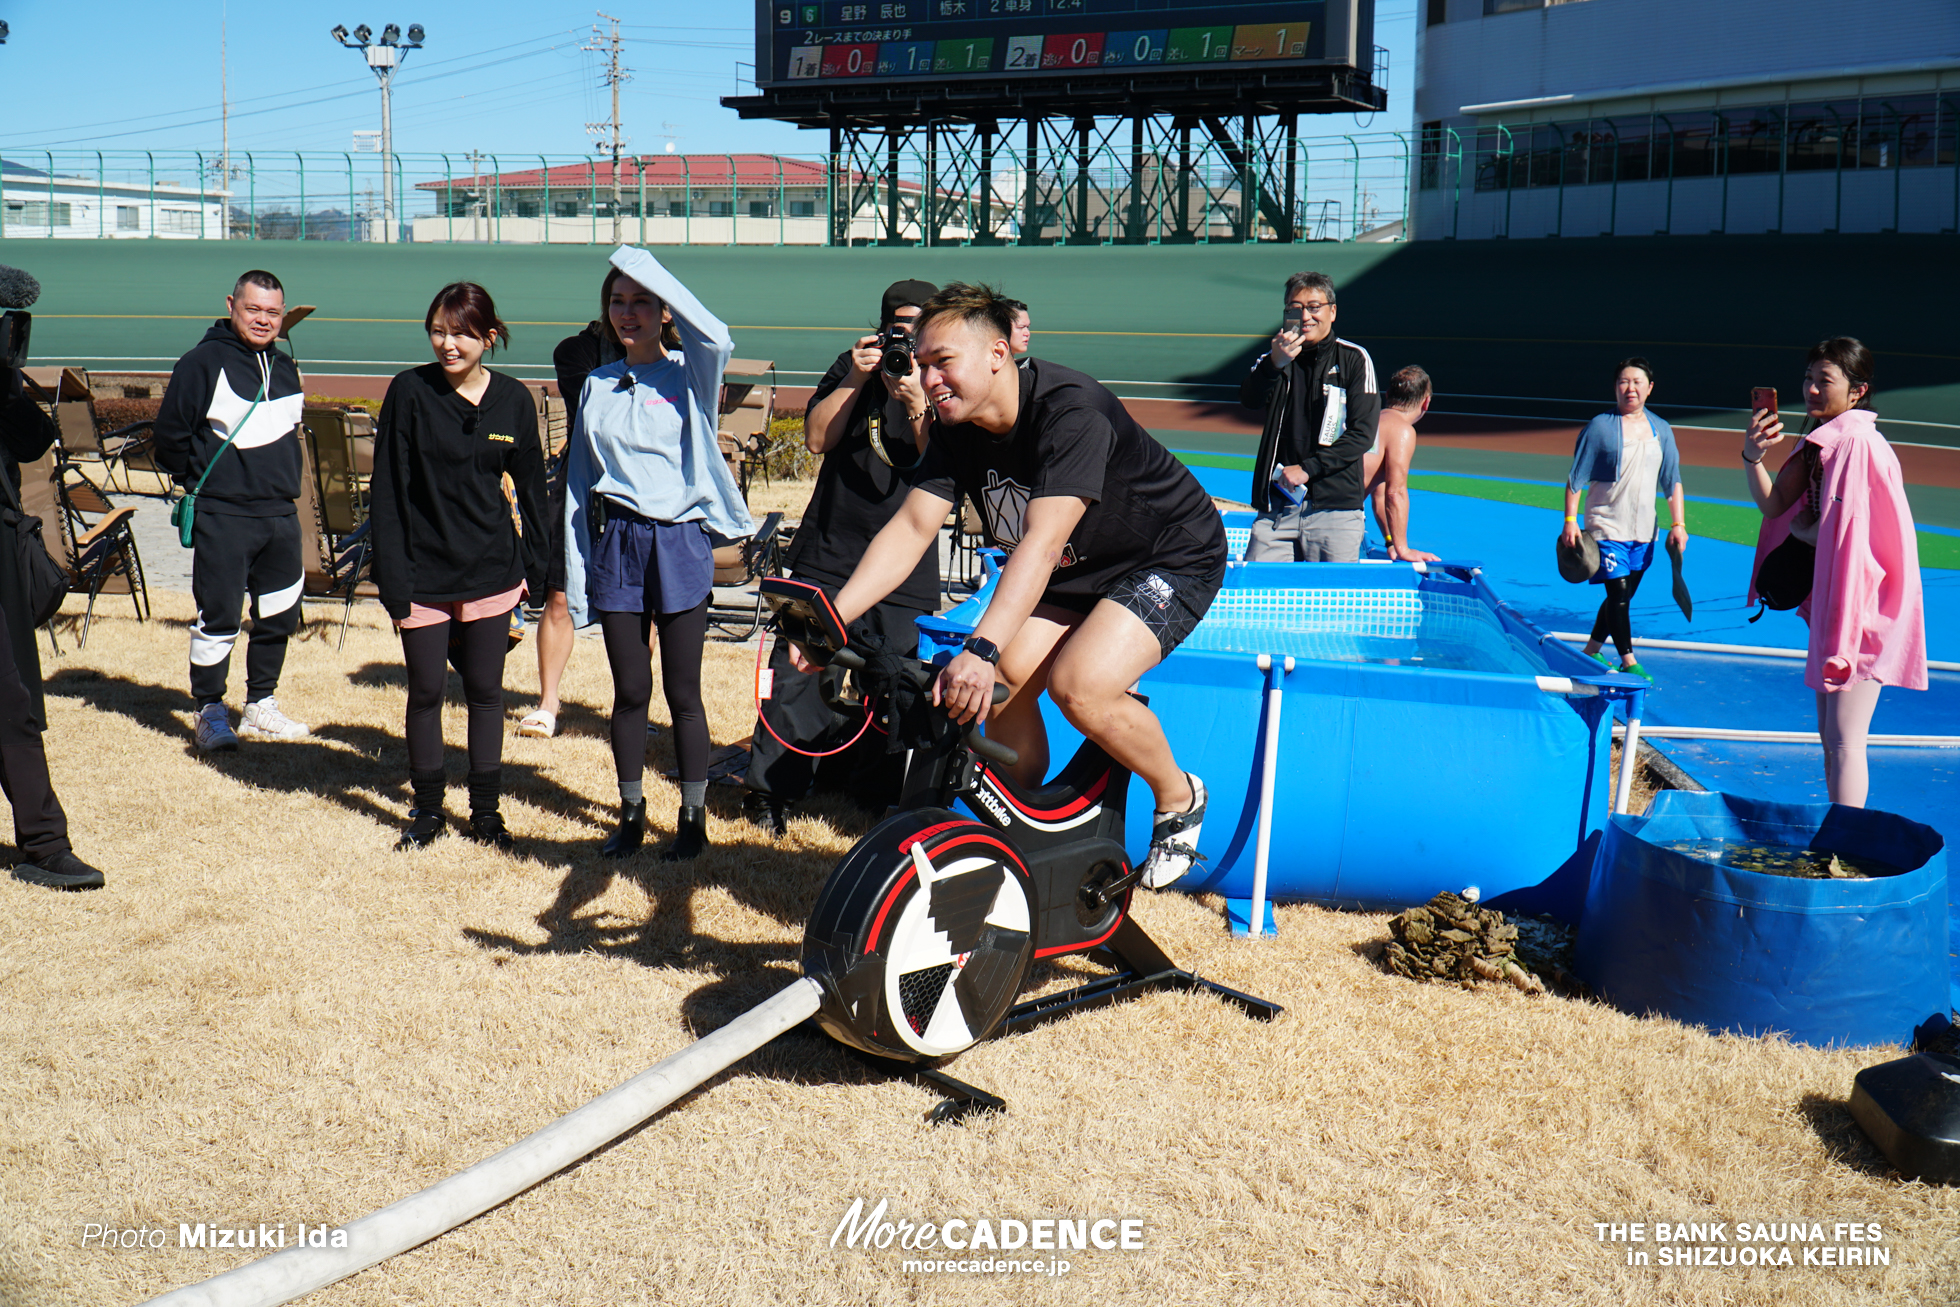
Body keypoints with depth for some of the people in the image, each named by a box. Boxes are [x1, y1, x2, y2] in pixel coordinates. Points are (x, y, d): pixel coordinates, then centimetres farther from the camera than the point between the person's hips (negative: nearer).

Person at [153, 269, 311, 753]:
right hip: (221, 517, -6)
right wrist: (196, 482, 1)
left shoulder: (285, 369, 13)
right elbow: (170, 434, -5)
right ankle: (210, 712, 10)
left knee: (280, 617, 12)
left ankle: (261, 707, 26)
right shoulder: (202, 362, -8)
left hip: (280, 515, 6)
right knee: (217, 618, -2)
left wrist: (284, 485, 16)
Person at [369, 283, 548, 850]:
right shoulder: (410, 391, -7)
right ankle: (427, 809, 23)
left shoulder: (513, 400, -1)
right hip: (423, 573, -1)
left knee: (485, 689, 9)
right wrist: (391, 577, -10)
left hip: (491, 572, 1)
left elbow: (530, 485, 9)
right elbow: (387, 489, -6)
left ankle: (486, 809, 22)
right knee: (425, 690, 7)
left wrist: (534, 564, 6)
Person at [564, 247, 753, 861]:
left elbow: (715, 339, -26)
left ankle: (694, 817, 14)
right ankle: (631, 813, 22)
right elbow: (580, 479, 14)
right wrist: (573, 568, 9)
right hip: (615, 542, 3)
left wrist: (645, 266, -21)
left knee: (682, 692, 2)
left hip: (678, 541, -3)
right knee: (630, 689, 9)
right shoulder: (597, 385, 12)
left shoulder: (688, 374, -1)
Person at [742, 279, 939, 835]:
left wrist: (918, 403, -23)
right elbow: (817, 439, 0)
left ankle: (879, 793, 14)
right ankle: (771, 787, 11)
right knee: (799, 670, -2)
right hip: (828, 554, 1)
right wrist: (855, 381, -11)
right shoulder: (854, 367, 9)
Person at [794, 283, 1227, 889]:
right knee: (1004, 681, -11)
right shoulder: (957, 428, -9)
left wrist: (981, 649, -54)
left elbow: (1041, 545, -43)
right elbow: (910, 528, -14)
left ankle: (1179, 798, 0)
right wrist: (831, 619, -27)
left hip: (1173, 559, -7)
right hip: (1076, 570, 8)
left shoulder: (1072, 412, -33)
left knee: (1079, 685, -27)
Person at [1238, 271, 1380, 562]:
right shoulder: (1278, 355, 10)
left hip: (1336, 507, -2)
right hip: (1277, 504, 2)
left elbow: (1363, 434, -5)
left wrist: (1307, 468, -12)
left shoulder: (1354, 359, 1)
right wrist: (1275, 363, -27)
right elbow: (1250, 400, -8)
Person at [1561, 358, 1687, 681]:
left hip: (1643, 532, 5)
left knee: (1623, 596, 10)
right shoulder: (1599, 428, -6)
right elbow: (1575, 479, -4)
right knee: (1619, 593, -12)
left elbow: (1672, 482, 13)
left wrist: (1678, 524, 6)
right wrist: (1570, 521, -10)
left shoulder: (1661, 430, 8)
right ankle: (1629, 663, -5)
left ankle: (1591, 652, 25)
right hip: (1606, 528, -5)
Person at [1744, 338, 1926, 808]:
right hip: (1832, 600, 10)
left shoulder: (1858, 443, -19)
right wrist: (1752, 457, -6)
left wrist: (1801, 528, -6)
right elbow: (1774, 506, 9)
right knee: (1829, 734, 17)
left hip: (1861, 606, -10)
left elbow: (1850, 537, -23)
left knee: (1844, 739, -9)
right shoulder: (1822, 439, 10)